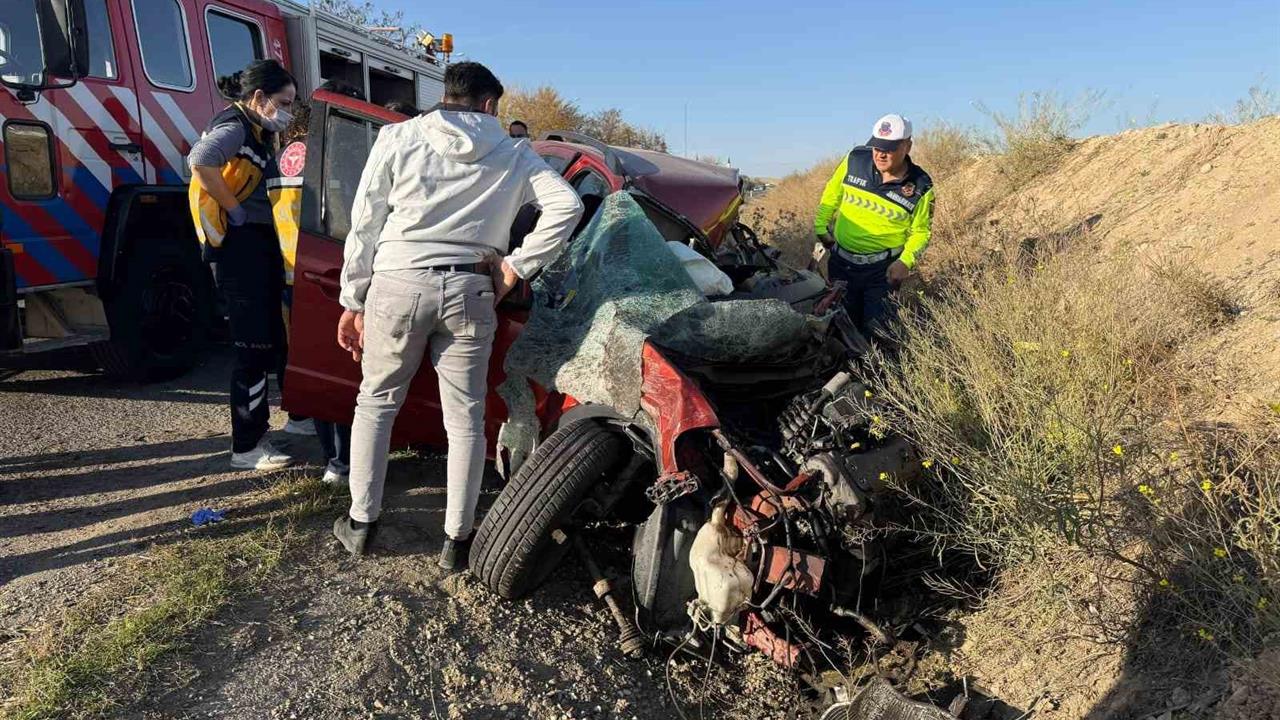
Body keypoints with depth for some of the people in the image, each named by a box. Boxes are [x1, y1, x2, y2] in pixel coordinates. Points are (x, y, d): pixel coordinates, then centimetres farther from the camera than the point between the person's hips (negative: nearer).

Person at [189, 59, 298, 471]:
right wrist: (233, 209, -22)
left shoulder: (258, 133, 18)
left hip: (262, 241, 10)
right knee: (253, 347, -6)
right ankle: (246, 448, 2)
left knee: (275, 336, 15)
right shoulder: (234, 128, -11)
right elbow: (201, 160, -31)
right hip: (239, 242, -10)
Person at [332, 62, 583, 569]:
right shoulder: (513, 154, 9)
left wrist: (353, 301, 9)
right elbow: (567, 205, -3)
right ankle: (457, 539, 16)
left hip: (397, 284, 0)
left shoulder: (398, 137, 6)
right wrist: (516, 265, -1)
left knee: (376, 403, 18)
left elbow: (364, 224, 4)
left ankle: (361, 522, 25)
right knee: (465, 418, 9)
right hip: (469, 291, 0)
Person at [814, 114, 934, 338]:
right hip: (840, 261, 3)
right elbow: (832, 194, 8)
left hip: (883, 268, -3)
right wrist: (821, 227, 8)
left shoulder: (920, 187, -12)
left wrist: (906, 261, -17)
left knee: (875, 327, -4)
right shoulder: (855, 161, -9)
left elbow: (920, 231, -1)